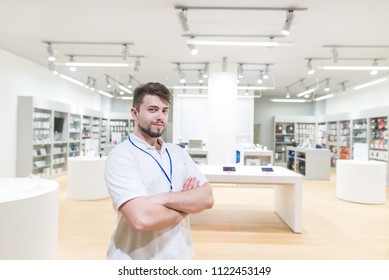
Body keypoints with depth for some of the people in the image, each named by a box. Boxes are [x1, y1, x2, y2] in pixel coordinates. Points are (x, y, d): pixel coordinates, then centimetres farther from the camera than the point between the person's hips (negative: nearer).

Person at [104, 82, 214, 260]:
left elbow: (207, 198, -8)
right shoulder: (120, 156, -17)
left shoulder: (177, 152, 1)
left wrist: (163, 198, -23)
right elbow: (142, 218, -29)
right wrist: (186, 206, -13)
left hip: (180, 254, 6)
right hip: (136, 258, -5)